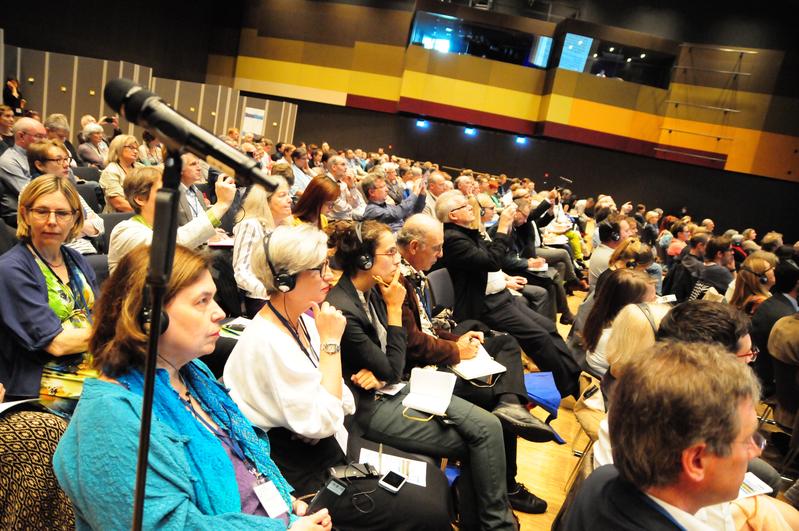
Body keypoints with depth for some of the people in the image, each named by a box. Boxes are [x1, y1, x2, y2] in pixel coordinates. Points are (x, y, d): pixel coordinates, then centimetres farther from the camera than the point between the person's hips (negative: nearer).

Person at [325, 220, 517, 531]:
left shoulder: (372, 291, 2)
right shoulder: (341, 310, -25)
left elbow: (389, 360, 8)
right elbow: (392, 371, -18)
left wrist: (378, 372, -16)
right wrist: (394, 307, -16)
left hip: (392, 388, 8)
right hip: (371, 408, -8)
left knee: (487, 425, -6)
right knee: (480, 436, -9)